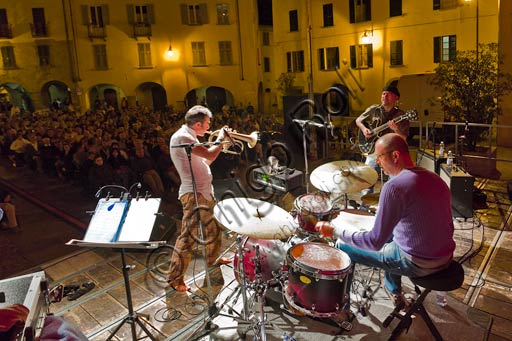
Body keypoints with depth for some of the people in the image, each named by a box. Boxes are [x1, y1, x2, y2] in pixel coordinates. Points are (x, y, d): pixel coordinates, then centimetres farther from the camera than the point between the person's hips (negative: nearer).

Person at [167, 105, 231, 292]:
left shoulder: (190, 136, 13)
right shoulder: (181, 137, -19)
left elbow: (205, 161, 17)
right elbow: (210, 155, -25)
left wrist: (220, 144, 11)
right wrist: (220, 139, -7)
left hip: (205, 191, 11)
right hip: (193, 194, -11)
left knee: (213, 226, 24)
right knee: (188, 235, -6)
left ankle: (213, 258, 45)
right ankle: (175, 277, 6)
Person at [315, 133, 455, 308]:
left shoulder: (394, 186, -23)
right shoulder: (435, 178, 1)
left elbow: (375, 242, -25)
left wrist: (334, 230, -16)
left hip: (417, 264, -8)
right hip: (446, 259, 8)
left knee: (343, 246, 5)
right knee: (390, 231, 34)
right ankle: (394, 292, 44)